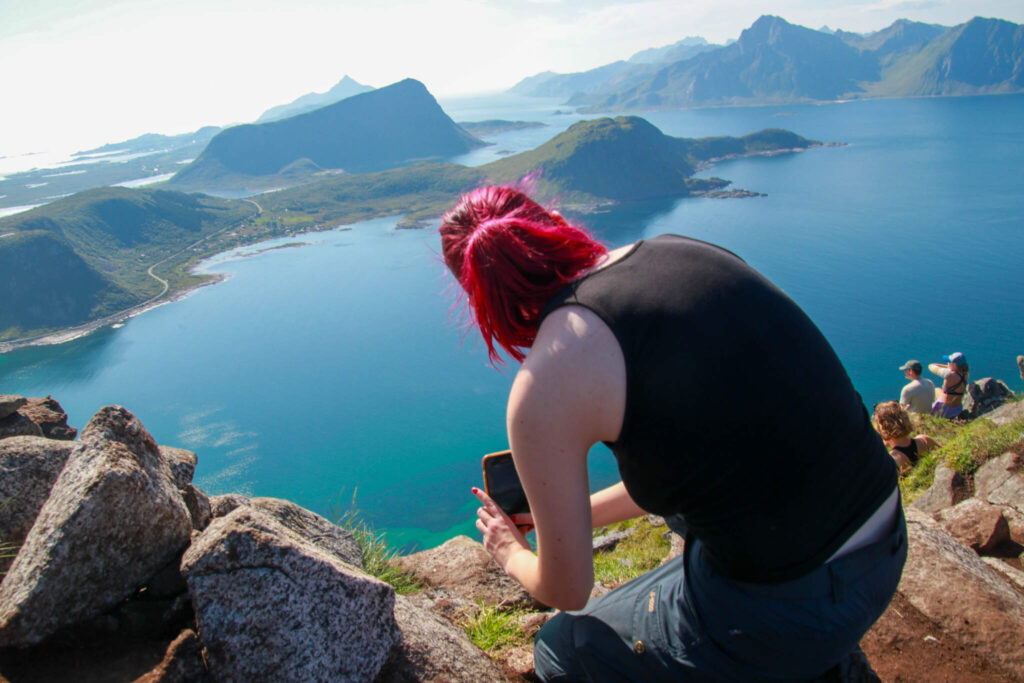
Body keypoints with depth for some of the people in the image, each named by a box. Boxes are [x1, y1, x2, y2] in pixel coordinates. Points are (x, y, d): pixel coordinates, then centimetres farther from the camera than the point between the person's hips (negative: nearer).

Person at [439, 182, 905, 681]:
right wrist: (585, 512, 25)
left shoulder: (543, 383, -16)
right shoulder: (679, 248, 3)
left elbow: (567, 592, -2)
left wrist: (512, 555, 22)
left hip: (787, 608, -7)